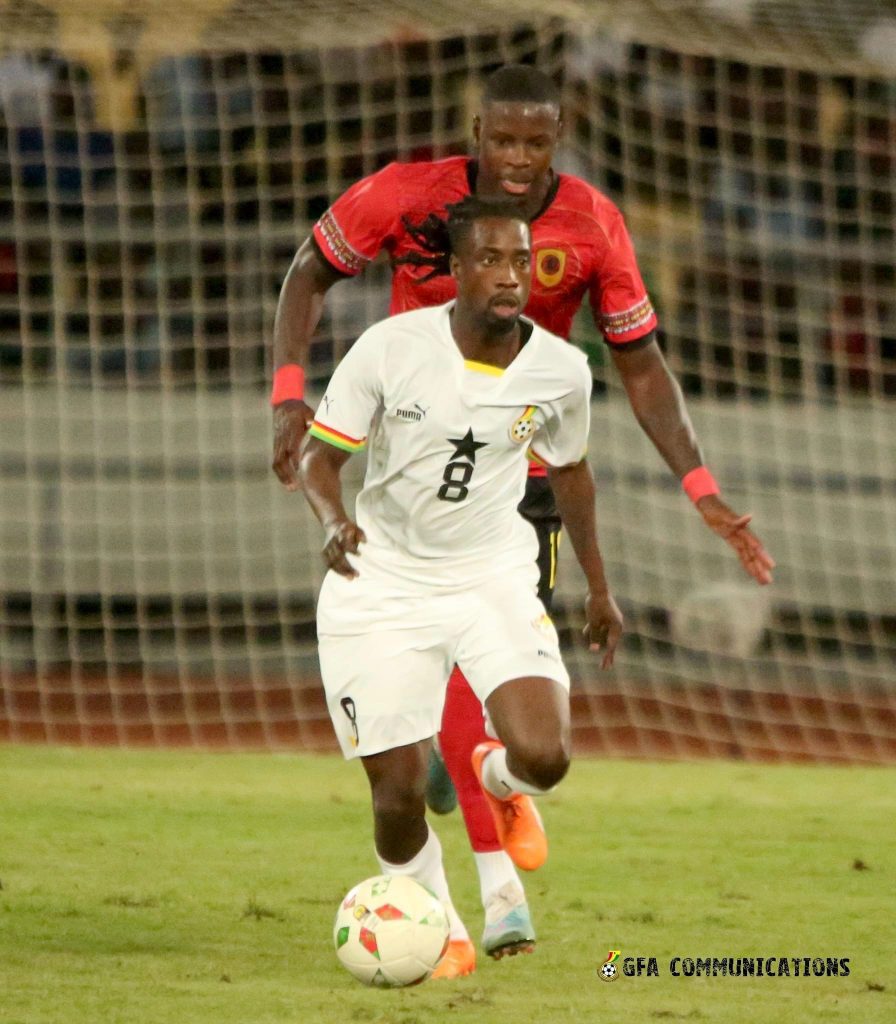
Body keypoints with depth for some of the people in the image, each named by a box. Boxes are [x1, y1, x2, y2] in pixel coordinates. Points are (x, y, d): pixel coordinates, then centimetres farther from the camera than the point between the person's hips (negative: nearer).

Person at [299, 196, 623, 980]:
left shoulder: (561, 371, -8)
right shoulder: (391, 348, -16)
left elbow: (569, 470, 11)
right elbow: (321, 454, -7)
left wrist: (598, 588, 20)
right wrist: (333, 519, -29)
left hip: (494, 576, 1)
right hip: (383, 583, -1)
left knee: (542, 757, -21)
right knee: (399, 791, -4)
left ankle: (499, 780, 19)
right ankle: (439, 935, 26)